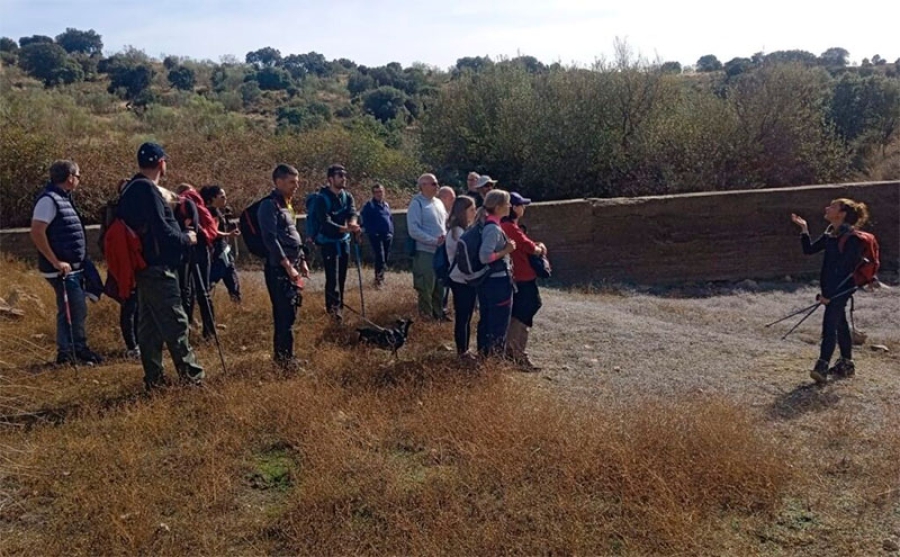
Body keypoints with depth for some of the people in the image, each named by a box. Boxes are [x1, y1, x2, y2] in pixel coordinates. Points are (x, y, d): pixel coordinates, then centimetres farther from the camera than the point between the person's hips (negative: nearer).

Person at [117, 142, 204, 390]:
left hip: (142, 266, 10)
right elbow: (162, 232, -21)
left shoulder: (131, 189, 14)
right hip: (158, 268, -10)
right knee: (175, 322, -4)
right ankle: (191, 373, 1)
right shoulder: (148, 190, -16)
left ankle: (154, 377, 16)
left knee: (149, 323, 11)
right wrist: (187, 238, -6)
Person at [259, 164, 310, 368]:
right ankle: (284, 357, 1)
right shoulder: (270, 205, -11)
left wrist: (302, 261, 18)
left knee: (289, 313, 12)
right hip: (279, 268, -9)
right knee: (284, 314, -7)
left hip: (293, 266, 9)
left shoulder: (287, 204, 17)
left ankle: (283, 354, 21)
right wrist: (287, 266, -20)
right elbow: (270, 239, -19)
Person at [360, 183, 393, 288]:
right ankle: (378, 279, -7)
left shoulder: (386, 204, 15)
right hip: (376, 236, -7)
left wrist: (391, 232, 10)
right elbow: (365, 220, -10)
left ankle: (381, 277, 28)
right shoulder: (369, 205, -6)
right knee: (380, 257, -14)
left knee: (386, 257, 12)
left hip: (387, 235, 7)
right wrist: (372, 232, -15)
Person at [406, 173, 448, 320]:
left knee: (440, 286, 16)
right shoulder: (417, 203, -12)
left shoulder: (438, 202, 11)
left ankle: (439, 313, 29)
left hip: (442, 251, 7)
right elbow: (414, 231, -19)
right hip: (426, 252, -7)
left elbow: (445, 223, 20)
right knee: (426, 288, 2)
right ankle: (426, 316, 15)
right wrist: (434, 241, -22)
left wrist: (446, 236, -2)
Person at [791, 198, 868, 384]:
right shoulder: (830, 234, 9)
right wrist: (804, 229, 3)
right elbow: (809, 250, 13)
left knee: (830, 325, -13)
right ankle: (846, 364, 27)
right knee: (840, 324, 16)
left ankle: (822, 367, -15)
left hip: (841, 288, -9)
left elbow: (844, 269, -20)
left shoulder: (851, 238, -16)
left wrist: (829, 293, -21)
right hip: (830, 287, 9)